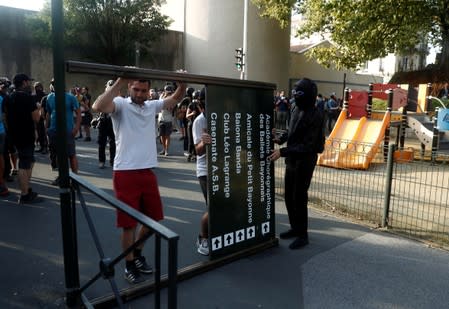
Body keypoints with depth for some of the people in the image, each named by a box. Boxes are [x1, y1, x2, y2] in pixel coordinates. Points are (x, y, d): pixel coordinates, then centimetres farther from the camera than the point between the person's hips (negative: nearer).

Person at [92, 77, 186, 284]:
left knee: (152, 218, 17)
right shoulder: (120, 104, -7)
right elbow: (98, 106, -28)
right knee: (129, 223, 4)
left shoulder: (152, 106, 11)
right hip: (126, 174, -6)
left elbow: (175, 99, 22)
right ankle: (129, 265, 24)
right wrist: (120, 82, -31)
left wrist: (183, 83, 4)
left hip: (148, 172, 6)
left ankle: (137, 254, 39)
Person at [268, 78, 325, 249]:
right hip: (291, 160, 8)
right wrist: (280, 139, 2)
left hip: (305, 162, -8)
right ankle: (295, 228, 33)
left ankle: (302, 235, 17)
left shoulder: (315, 116, -20)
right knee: (289, 197, 15)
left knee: (299, 199, 0)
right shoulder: (296, 109, 4)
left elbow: (307, 146, -23)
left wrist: (282, 152, -27)